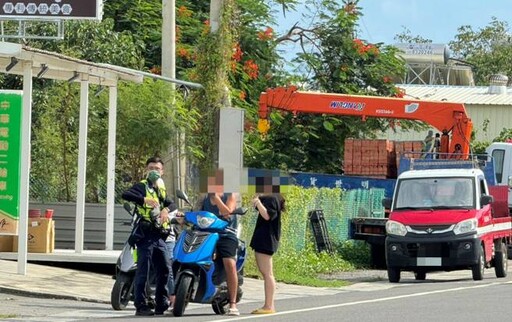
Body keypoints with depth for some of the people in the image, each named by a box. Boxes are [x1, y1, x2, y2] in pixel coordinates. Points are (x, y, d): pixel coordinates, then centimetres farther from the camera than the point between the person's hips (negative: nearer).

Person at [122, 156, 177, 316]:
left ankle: (162, 304, 18)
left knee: (164, 270, 9)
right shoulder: (142, 186, -2)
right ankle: (140, 306, -6)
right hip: (145, 235, -7)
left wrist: (166, 209, -12)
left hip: (159, 237, 7)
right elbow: (125, 195, -20)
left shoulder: (161, 189, 21)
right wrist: (144, 199, -33)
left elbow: (172, 204, 11)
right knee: (143, 271, -7)